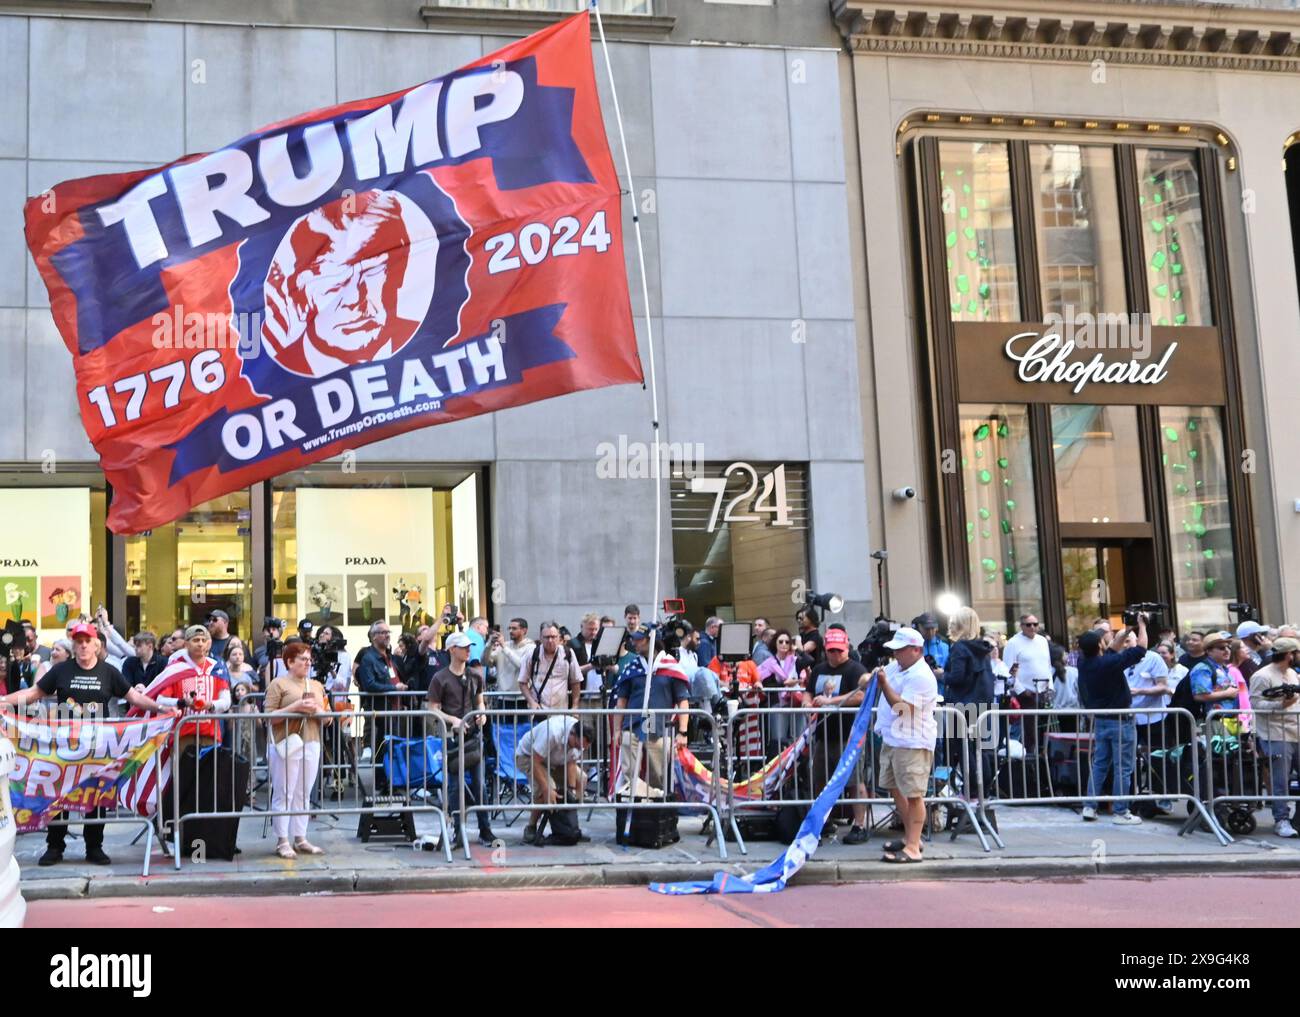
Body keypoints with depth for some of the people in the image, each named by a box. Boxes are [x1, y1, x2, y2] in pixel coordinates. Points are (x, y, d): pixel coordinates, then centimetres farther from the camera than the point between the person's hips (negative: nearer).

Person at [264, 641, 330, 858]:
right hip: (287, 744, -5)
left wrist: (317, 711, -4)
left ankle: (300, 838, 14)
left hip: (311, 744, 6)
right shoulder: (279, 685, 0)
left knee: (304, 794, 8)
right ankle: (282, 841, 1)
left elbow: (328, 718, 17)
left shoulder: (317, 686, 17)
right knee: (284, 794, -3)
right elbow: (269, 716, -8)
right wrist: (295, 707, -17)